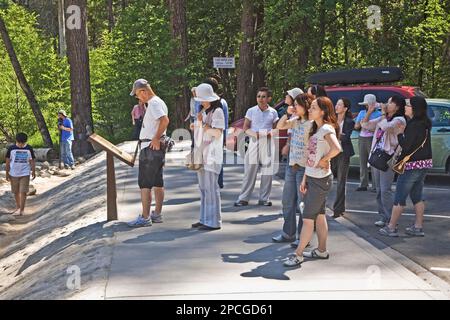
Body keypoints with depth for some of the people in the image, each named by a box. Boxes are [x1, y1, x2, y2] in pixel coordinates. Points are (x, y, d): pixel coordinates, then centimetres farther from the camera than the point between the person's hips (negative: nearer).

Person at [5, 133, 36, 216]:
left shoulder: (29, 149, -5)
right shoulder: (11, 149, -6)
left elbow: (32, 161, 3)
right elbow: (8, 161, 1)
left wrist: (33, 171, 2)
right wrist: (7, 172, 1)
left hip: (25, 174, -1)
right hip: (13, 174, 1)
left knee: (23, 192, -5)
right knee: (15, 192, 13)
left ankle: (22, 209, 4)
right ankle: (18, 206, 33)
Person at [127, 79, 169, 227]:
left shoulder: (154, 103, -16)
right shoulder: (159, 102, 16)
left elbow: (165, 120, -30)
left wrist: (156, 139, -25)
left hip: (150, 148, -11)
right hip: (157, 148, 11)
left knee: (144, 184, -7)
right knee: (157, 182, 15)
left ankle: (145, 218, -5)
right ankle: (157, 214, 22)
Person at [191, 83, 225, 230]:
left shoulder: (217, 112, -7)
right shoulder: (203, 112, 18)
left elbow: (217, 132, -15)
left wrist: (202, 124, -10)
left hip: (212, 155, -9)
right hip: (201, 154, 9)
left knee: (211, 188, -9)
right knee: (203, 188, 10)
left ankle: (214, 221, -5)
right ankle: (205, 219, 16)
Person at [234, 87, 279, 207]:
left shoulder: (273, 112, 5)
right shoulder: (251, 111, 3)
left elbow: (275, 128, 11)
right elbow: (245, 128, 5)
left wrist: (271, 133, -11)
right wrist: (253, 133, -15)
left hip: (268, 142, 1)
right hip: (254, 142, -1)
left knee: (267, 171, 3)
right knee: (249, 171, -2)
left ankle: (264, 198, 14)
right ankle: (243, 198, 4)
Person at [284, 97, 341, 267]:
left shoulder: (327, 129, -16)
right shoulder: (316, 129, 13)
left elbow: (336, 148, -35)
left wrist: (324, 160, -18)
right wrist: (304, 179, 11)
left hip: (320, 180, -9)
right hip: (311, 178, 9)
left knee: (308, 218, -4)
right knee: (319, 216, 14)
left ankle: (298, 254, 1)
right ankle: (321, 250, 23)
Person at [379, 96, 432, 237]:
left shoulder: (414, 125, -20)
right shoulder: (424, 124, 9)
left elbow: (405, 145, -22)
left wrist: (398, 133, -10)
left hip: (412, 165, -9)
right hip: (424, 164, 9)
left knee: (399, 198, -1)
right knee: (417, 196, 15)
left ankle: (391, 228, 4)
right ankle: (418, 227, 18)